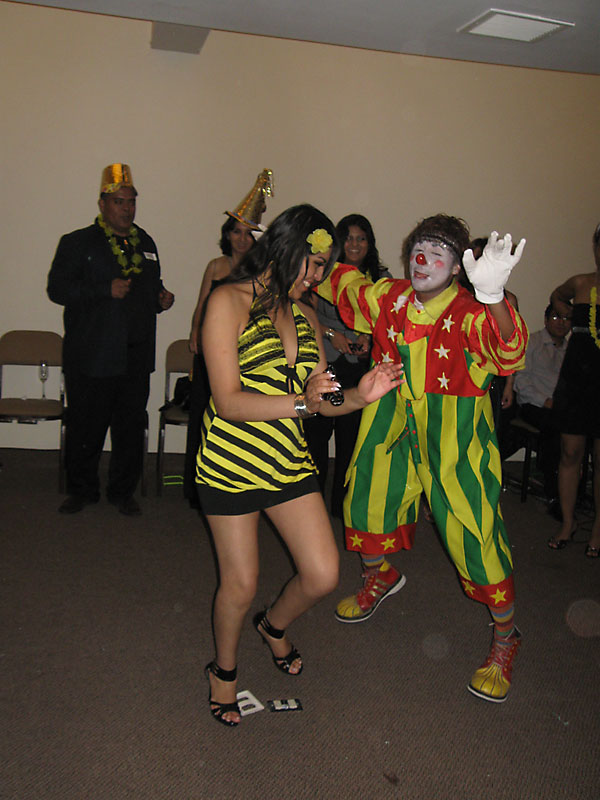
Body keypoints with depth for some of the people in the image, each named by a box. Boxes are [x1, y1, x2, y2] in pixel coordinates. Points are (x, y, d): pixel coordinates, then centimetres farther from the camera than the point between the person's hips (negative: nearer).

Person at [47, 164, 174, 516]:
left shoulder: (145, 243, 17)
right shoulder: (77, 243, 1)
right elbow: (57, 288, -9)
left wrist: (162, 298, 5)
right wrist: (106, 290, -19)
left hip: (136, 357, 4)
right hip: (92, 356, -4)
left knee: (131, 428, 8)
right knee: (86, 428, 5)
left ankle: (123, 491, 24)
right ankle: (82, 490, 24)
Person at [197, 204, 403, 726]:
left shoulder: (305, 316, 9)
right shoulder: (229, 302, -11)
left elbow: (319, 399, 9)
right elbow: (229, 402, -18)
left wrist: (358, 397, -12)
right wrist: (302, 403, -28)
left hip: (290, 461, 5)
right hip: (231, 462, -5)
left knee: (323, 575, 1)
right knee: (240, 584, 6)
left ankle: (275, 625, 36)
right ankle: (224, 669, 38)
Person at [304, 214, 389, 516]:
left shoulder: (380, 277, 9)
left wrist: (369, 337, -6)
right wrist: (331, 334, -12)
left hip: (360, 368, 2)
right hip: (324, 364, -2)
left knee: (351, 437, 6)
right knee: (316, 432, 0)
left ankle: (343, 503, 20)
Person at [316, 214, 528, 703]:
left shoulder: (469, 314, -22)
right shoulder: (388, 299, -4)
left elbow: (507, 352, -44)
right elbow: (339, 280, 15)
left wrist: (492, 296, -64)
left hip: (455, 446, -6)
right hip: (394, 432, 6)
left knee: (475, 536, -4)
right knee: (366, 501, 19)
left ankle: (505, 637, 21)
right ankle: (380, 576, 52)